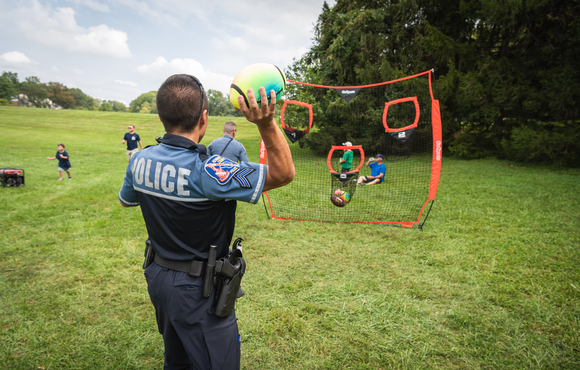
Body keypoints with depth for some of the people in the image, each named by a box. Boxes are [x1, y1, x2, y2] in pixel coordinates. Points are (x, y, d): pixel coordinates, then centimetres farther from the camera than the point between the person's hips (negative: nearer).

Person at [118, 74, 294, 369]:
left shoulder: (140, 160, -7)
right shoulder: (206, 171, -29)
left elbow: (126, 200, 15)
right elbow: (283, 173, -27)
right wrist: (266, 124, -36)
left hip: (158, 278, 8)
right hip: (198, 291, -7)